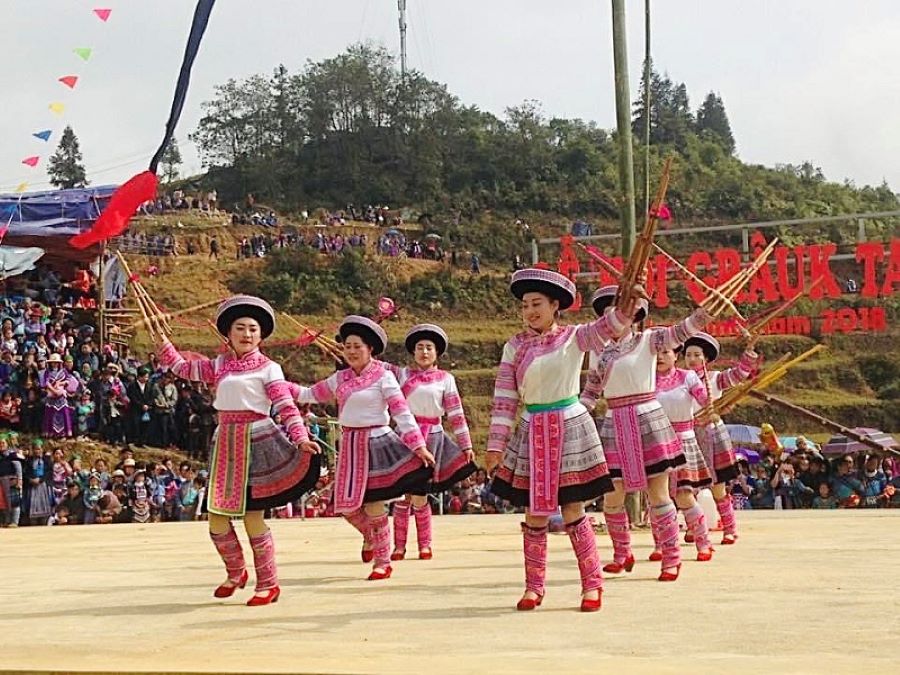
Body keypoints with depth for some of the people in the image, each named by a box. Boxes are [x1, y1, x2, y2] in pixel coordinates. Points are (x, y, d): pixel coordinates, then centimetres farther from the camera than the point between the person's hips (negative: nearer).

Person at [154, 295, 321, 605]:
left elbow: (287, 406, -9)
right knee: (217, 518, 3)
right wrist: (163, 343, 15)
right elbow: (183, 368, 22)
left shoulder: (268, 368, -1)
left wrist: (300, 438, -21)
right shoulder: (219, 365, 14)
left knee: (252, 517, -6)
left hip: (256, 441, -5)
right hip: (225, 443, 5)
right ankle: (236, 572, 27)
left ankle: (268, 584, 8)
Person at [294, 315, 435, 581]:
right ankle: (370, 537, 36)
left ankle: (383, 562, 10)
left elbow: (402, 413, -10)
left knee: (373, 504, -4)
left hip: (376, 442, -5)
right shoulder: (341, 378, 9)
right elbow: (311, 394, 17)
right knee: (346, 506, 5)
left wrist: (419, 445, -15)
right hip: (350, 444, 5)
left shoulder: (383, 377, -7)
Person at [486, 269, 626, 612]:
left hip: (570, 428, -2)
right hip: (532, 433, 2)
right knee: (535, 514, 5)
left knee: (573, 510, 0)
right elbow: (504, 401, 1)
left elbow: (607, 328, -20)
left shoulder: (573, 338, -2)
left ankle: (592, 584, 12)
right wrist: (496, 445, -2)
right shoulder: (515, 347, 3)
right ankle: (534, 587, 16)